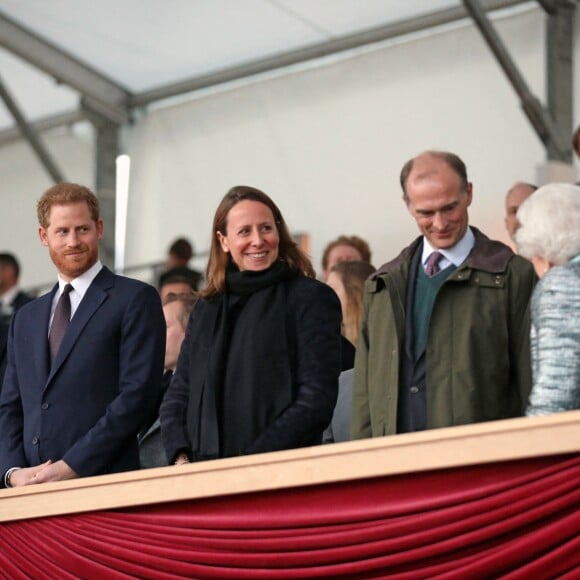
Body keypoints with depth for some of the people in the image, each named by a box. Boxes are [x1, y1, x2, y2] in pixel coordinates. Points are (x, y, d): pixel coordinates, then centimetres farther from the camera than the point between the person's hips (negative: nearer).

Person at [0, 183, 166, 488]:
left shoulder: (136, 299, 1)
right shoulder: (25, 319, 20)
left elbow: (138, 394, -9)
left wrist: (71, 466, -14)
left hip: (103, 481, -5)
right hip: (33, 489, 5)